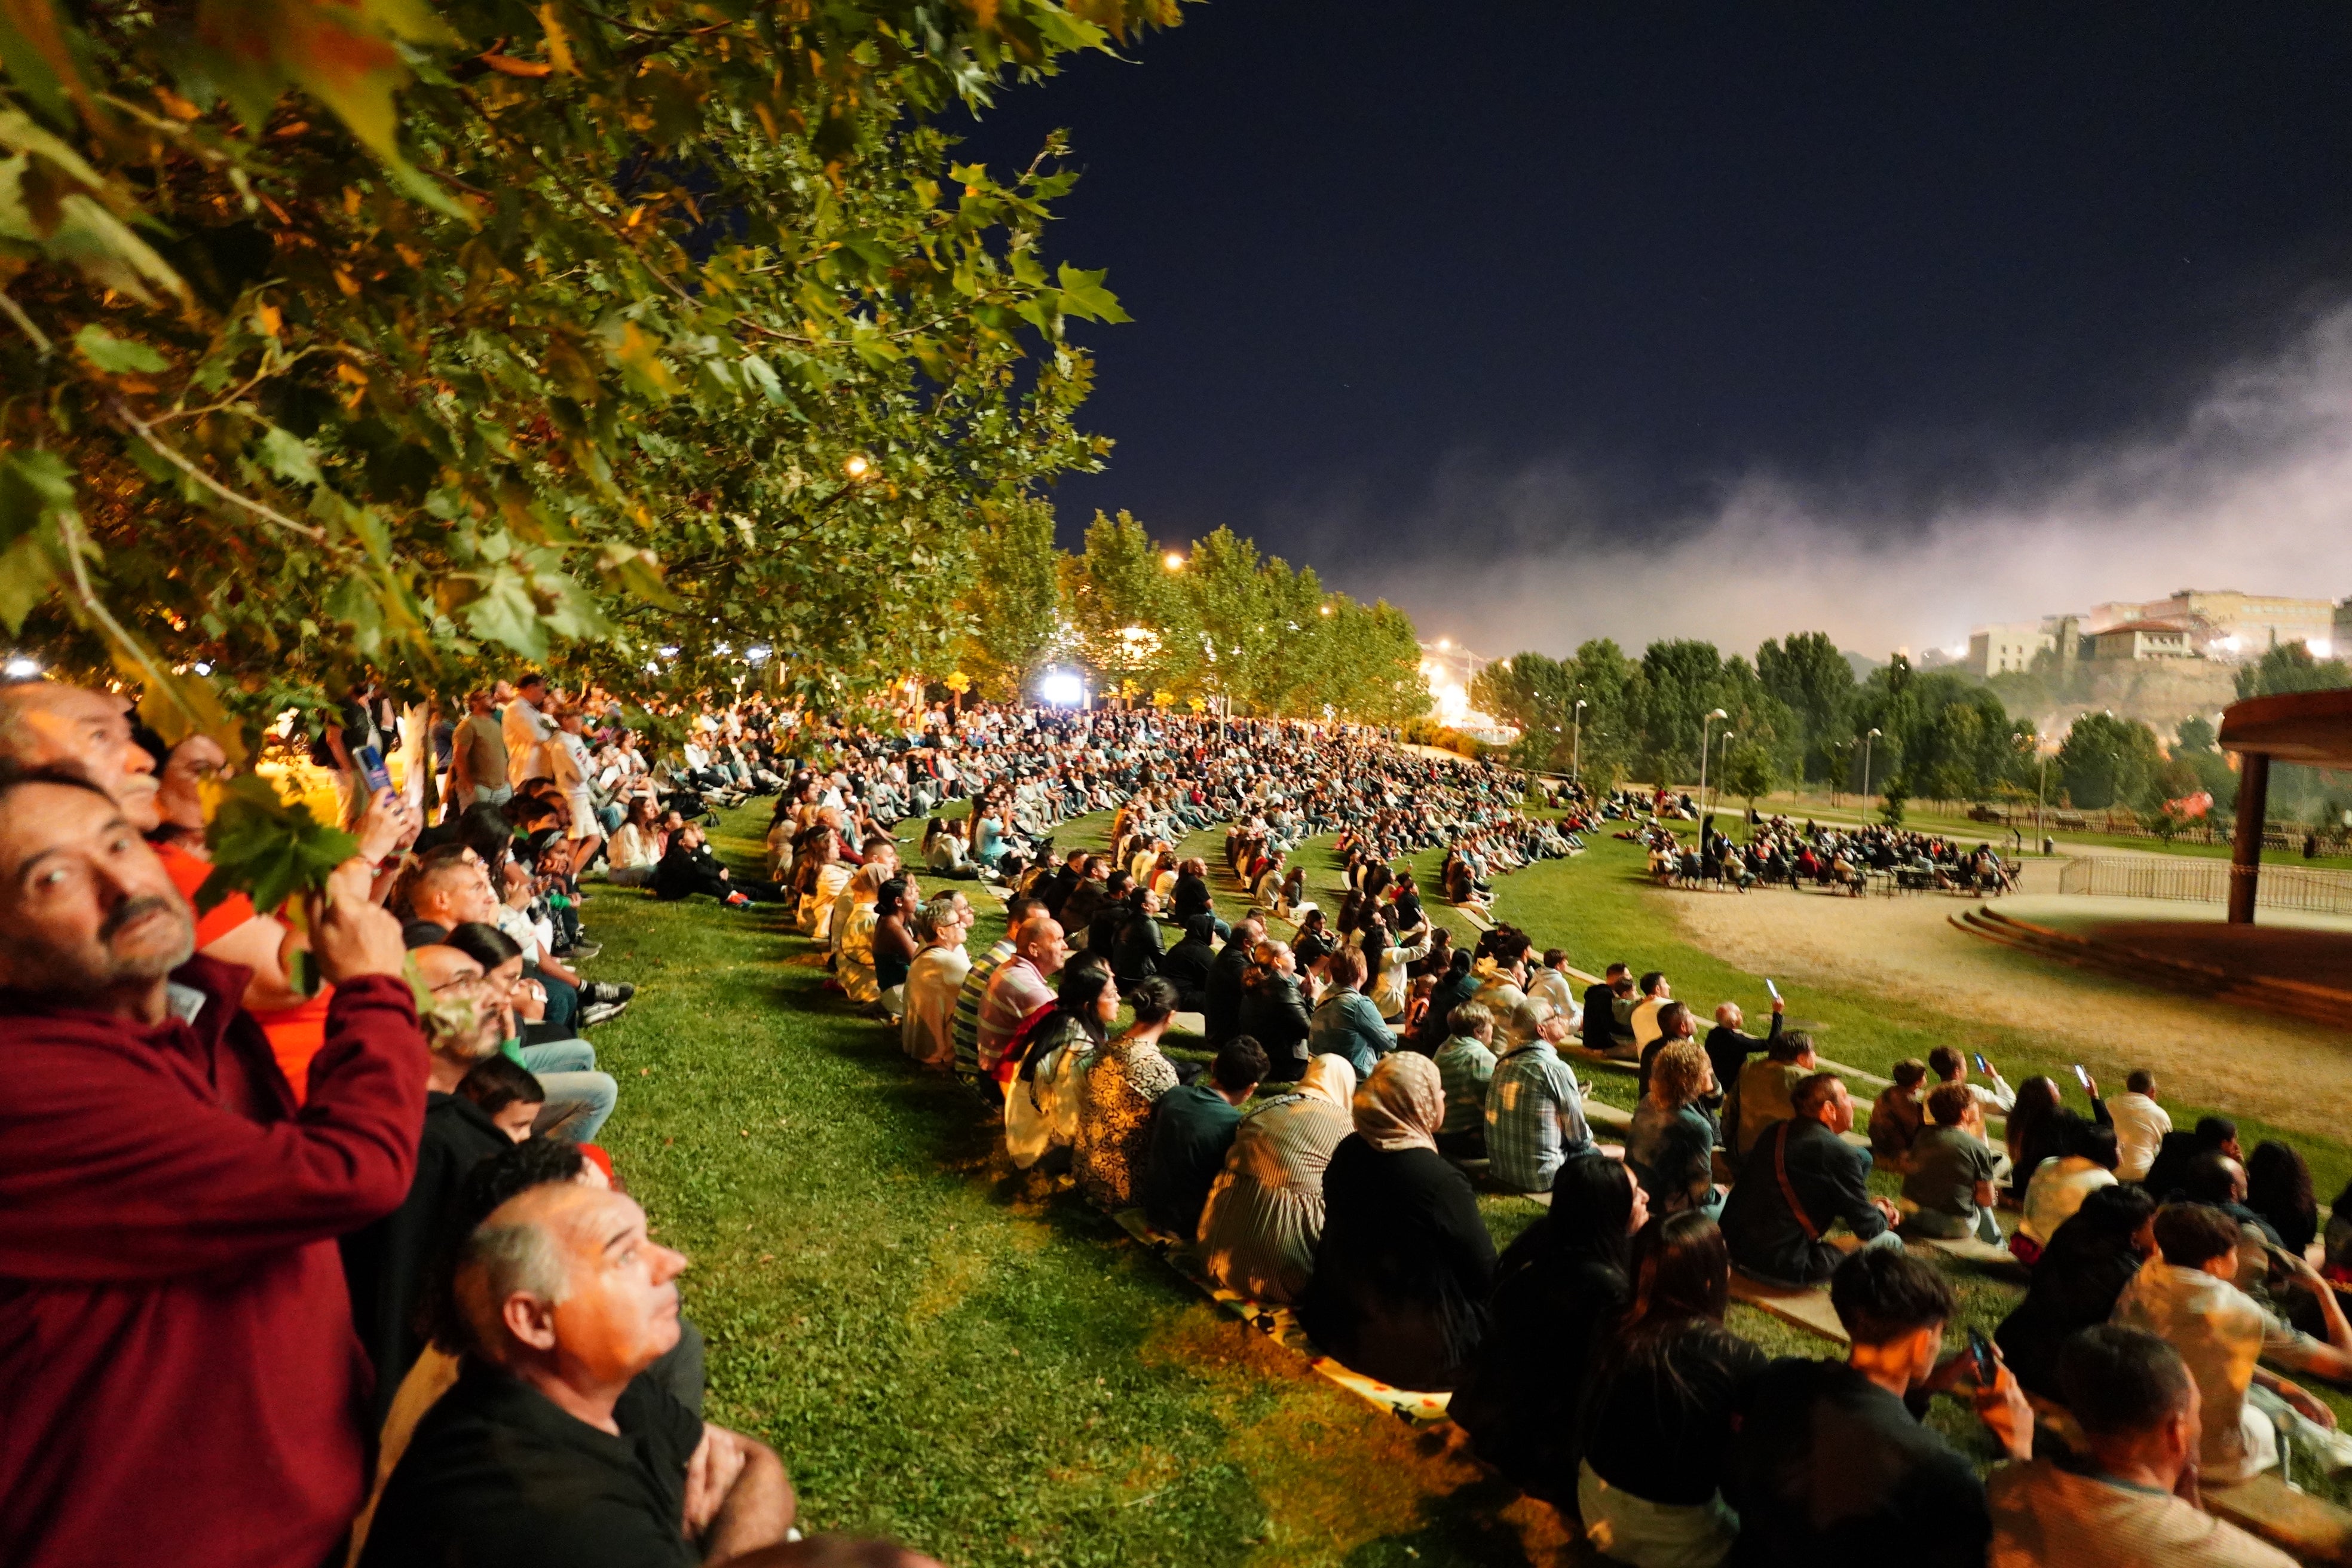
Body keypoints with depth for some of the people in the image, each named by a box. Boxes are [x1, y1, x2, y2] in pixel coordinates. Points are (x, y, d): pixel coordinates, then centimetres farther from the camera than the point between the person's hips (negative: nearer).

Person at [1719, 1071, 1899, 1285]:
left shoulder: (1774, 1132, 6)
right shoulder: (1840, 1154, -16)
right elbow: (1867, 1229, -6)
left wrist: (1869, 1206, 22)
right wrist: (1882, 1214, 16)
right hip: (1783, 1269, -7)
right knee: (1890, 1243, 7)